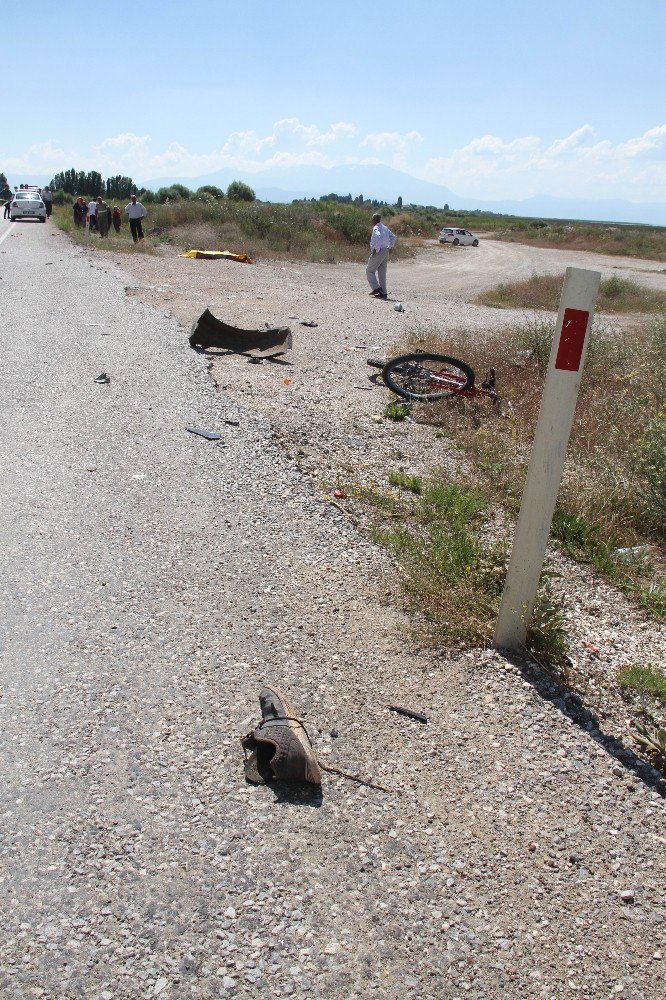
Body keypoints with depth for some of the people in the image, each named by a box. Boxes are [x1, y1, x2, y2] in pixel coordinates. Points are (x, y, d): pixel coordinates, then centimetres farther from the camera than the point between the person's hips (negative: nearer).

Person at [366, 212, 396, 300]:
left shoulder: (376, 228, -12)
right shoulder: (385, 228, 14)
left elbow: (379, 237, -31)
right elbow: (393, 237, 21)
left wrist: (376, 249, -26)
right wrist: (390, 247, 19)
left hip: (378, 252, -8)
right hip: (386, 252, 8)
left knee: (369, 271, 4)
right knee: (382, 273, 10)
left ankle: (376, 288, -7)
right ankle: (383, 293, 7)